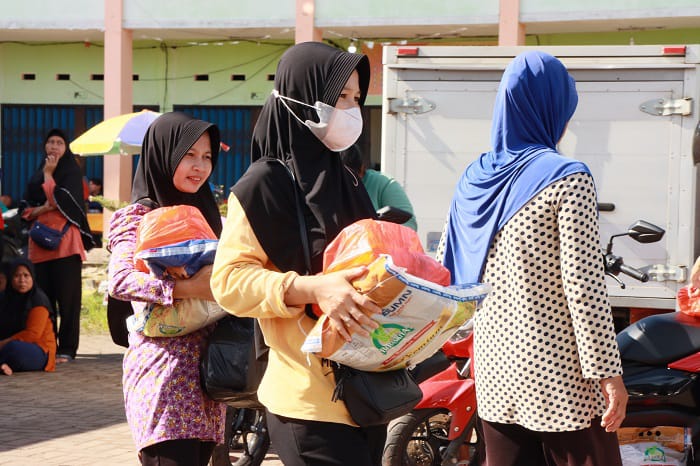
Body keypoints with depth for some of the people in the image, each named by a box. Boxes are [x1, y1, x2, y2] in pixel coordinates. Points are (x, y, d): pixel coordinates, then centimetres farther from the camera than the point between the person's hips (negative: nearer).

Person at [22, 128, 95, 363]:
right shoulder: (37, 174, 18)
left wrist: (48, 174, -4)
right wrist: (41, 209, -5)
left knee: (67, 297, -6)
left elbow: (59, 199, -12)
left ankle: (67, 349, -5)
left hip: (64, 240, -5)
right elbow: (26, 207, 15)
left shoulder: (71, 171, 1)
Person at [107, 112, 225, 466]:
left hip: (206, 367, 7)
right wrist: (189, 289, -27)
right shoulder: (138, 217, -3)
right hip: (164, 368, -7)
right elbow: (119, 281, -20)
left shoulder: (203, 212, 18)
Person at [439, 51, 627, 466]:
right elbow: (584, 287, -16)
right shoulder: (567, 179, -13)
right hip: (558, 375, -7)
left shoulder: (473, 179, 7)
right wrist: (609, 371, -12)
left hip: (495, 369, 7)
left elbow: (452, 272, 12)